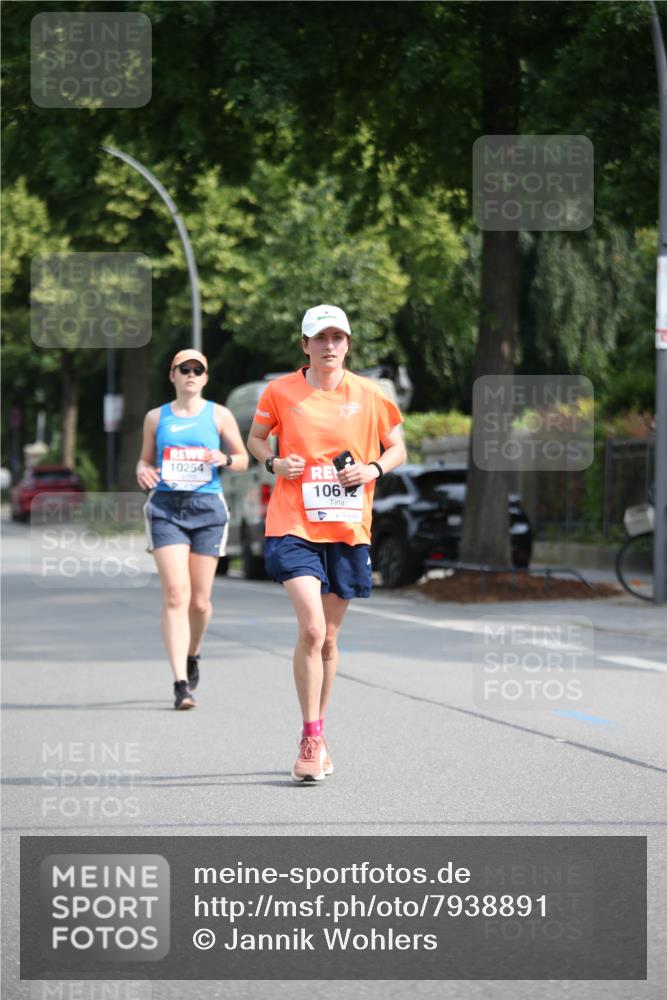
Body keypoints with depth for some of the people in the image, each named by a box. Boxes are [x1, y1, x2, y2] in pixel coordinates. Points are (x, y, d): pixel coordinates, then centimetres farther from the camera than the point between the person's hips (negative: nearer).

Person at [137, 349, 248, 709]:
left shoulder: (219, 416, 7)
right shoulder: (156, 417, 10)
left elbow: (243, 459, 11)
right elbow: (145, 458, 19)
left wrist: (224, 459, -11)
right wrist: (142, 472, -5)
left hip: (207, 507, 1)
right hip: (166, 507, 0)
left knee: (199, 600, 4)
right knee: (176, 595, -14)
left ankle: (192, 655, 37)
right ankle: (181, 684, -18)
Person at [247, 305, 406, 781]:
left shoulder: (369, 395, 2)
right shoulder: (280, 392, -1)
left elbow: (397, 448, 12)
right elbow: (256, 437, 14)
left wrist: (373, 469, -8)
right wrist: (274, 461, -7)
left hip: (348, 531, 3)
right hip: (294, 527, -2)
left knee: (329, 638, 11)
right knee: (311, 629, -19)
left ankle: (319, 736, 27)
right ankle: (311, 741, -9)